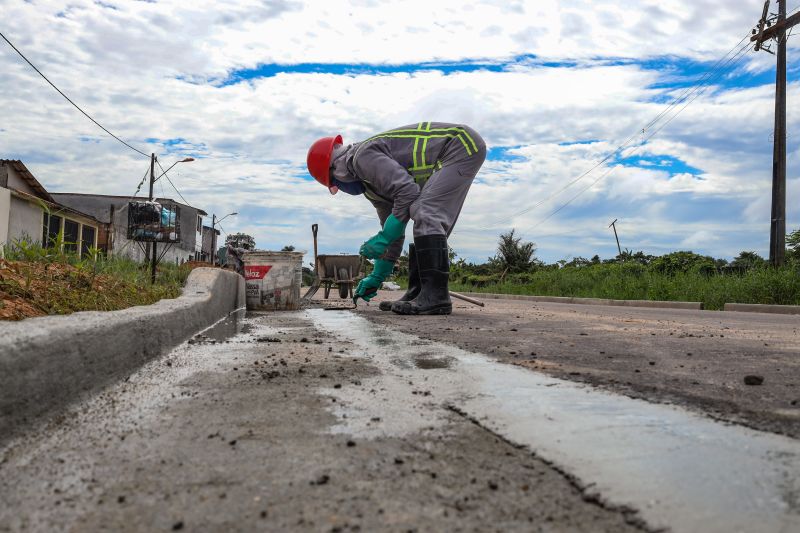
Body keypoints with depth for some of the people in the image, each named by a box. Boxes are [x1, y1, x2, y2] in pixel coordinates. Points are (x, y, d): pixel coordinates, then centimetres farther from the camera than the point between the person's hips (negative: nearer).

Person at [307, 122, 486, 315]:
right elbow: (394, 229, 18)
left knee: (425, 214, -20)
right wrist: (377, 277, 19)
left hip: (463, 144, -11)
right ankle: (418, 295, 7)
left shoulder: (364, 156, -15)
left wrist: (382, 239, -20)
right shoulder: (370, 184, 15)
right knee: (426, 222, 9)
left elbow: (408, 192, -26)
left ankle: (435, 297, -23)